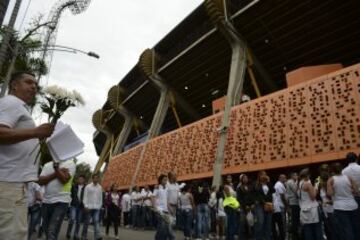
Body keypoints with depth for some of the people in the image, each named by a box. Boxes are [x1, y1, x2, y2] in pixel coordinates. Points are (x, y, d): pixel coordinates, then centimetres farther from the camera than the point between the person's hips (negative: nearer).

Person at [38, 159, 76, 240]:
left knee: (52, 232, -13)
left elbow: (64, 179, -15)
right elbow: (41, 181, -3)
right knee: (46, 230, 17)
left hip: (61, 201, -5)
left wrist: (56, 167, -14)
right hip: (46, 201, 6)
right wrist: (56, 173, -12)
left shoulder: (70, 163, -2)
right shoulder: (47, 165, 11)